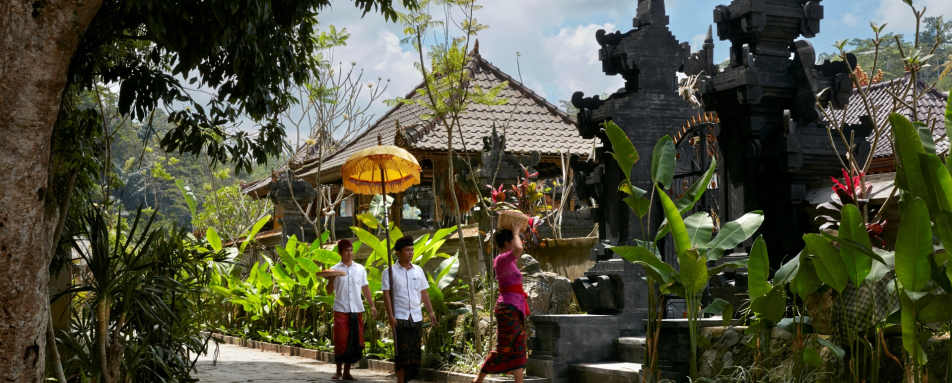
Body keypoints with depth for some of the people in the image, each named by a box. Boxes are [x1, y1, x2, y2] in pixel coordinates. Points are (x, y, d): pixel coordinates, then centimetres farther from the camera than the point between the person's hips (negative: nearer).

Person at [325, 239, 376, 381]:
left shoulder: (360, 269, 10)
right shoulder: (335, 269, 2)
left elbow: (365, 288, 15)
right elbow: (329, 291, 1)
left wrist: (372, 305, 10)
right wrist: (331, 279, -17)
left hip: (357, 310, 3)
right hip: (341, 310, -3)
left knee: (356, 342, 2)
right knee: (341, 341, -4)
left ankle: (347, 371, 13)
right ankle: (338, 371, 10)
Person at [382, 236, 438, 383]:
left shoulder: (418, 270, 13)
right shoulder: (390, 272, 0)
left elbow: (424, 293, 17)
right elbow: (386, 294, -4)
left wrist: (431, 312, 9)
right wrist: (390, 315, -13)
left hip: (416, 317, 4)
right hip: (399, 317, -4)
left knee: (414, 350, 3)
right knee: (402, 351, -7)